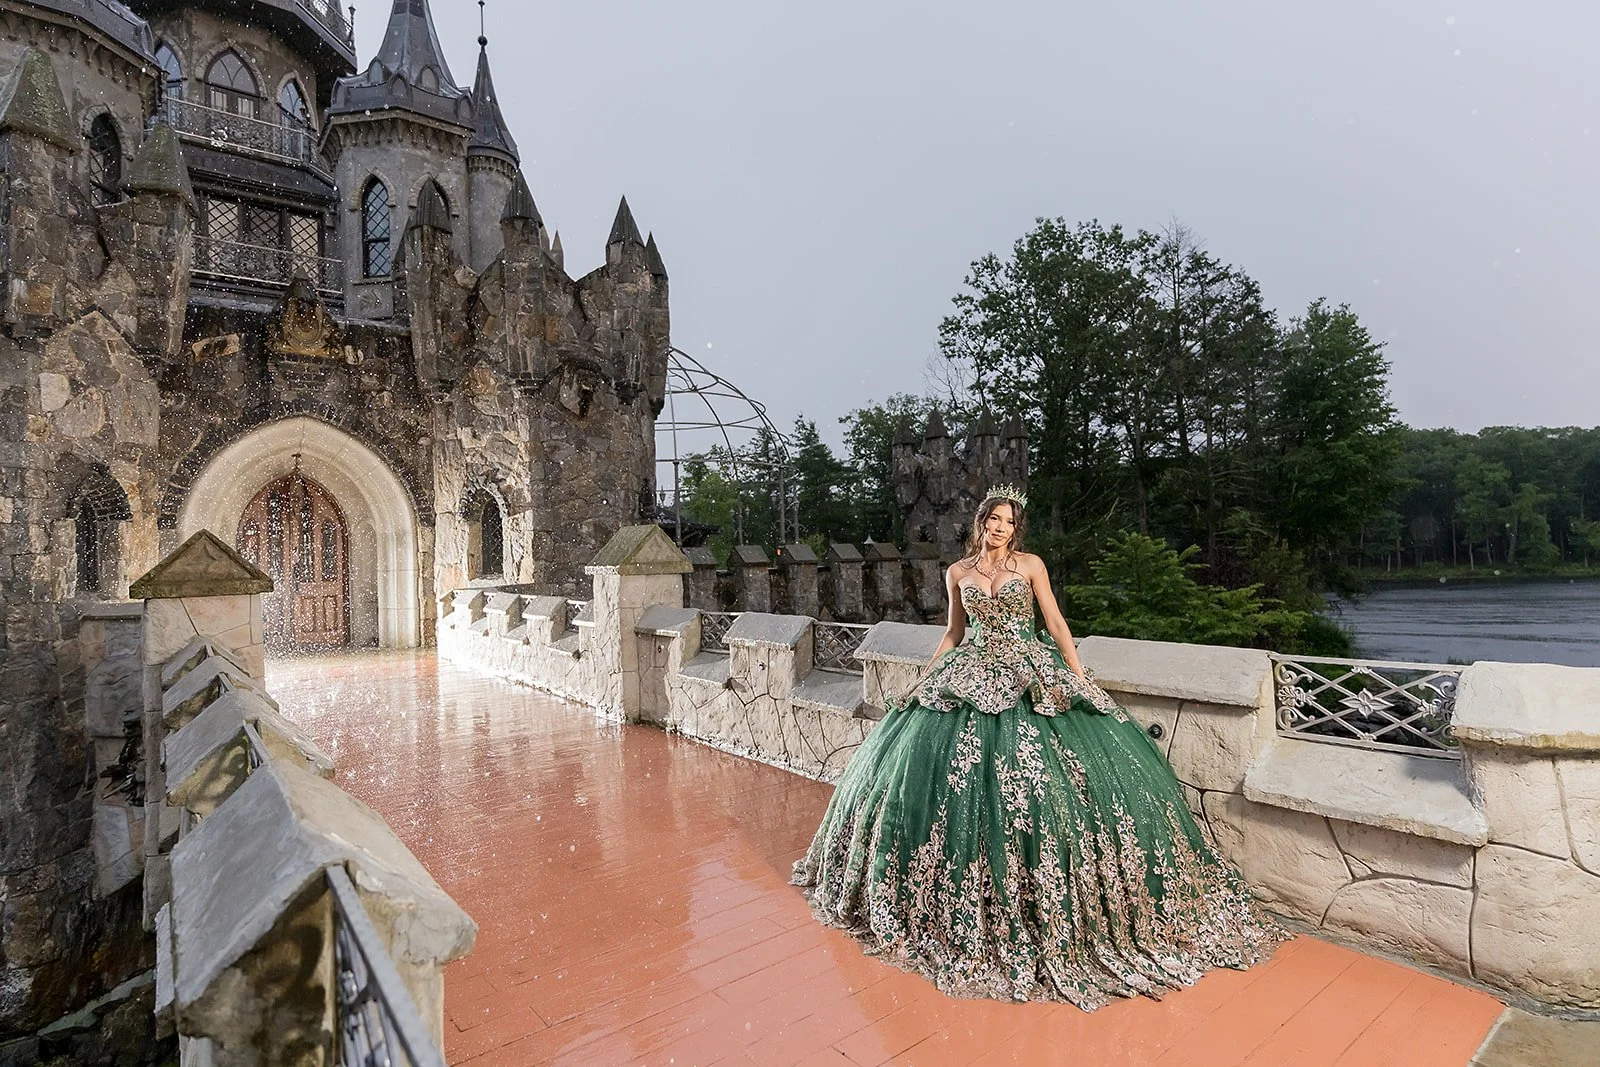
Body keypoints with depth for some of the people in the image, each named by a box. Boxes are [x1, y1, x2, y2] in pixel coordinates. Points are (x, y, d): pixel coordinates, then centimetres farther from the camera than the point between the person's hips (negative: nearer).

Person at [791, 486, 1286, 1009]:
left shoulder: (1031, 565, 4)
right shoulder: (957, 572, 9)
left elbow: (1055, 622, 3)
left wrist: (1079, 678, -5)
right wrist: (923, 680, 11)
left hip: (1030, 678, -1)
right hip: (969, 680, 2)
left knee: (1041, 768, -14)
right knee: (918, 751, -9)